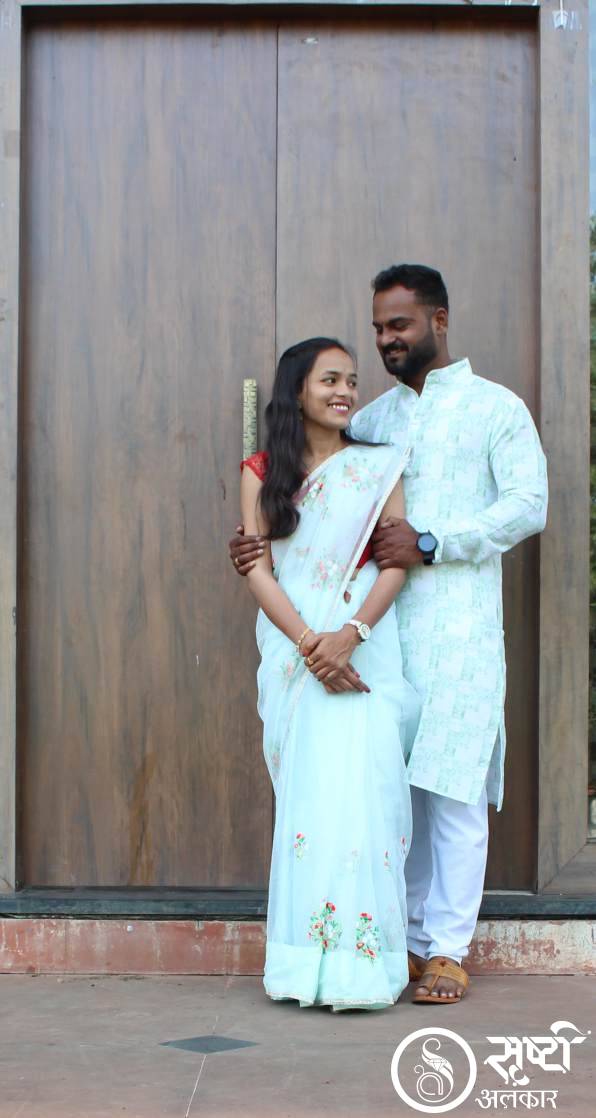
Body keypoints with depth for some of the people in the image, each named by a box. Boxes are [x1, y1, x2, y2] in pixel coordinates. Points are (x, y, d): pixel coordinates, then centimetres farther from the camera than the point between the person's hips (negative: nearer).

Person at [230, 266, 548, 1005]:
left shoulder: (496, 408, 5)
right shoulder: (371, 420, 19)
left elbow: (528, 505, -6)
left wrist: (428, 544, -13)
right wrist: (263, 544, 2)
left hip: (458, 629, -4)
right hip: (378, 630, 5)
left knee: (452, 790, -5)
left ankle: (448, 950, 1)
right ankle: (410, 939, 12)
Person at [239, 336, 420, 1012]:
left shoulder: (377, 468, 9)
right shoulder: (261, 473, 10)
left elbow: (397, 558, 0)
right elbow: (258, 568, 1)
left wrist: (350, 634, -15)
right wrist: (308, 644, -13)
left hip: (363, 647, -1)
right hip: (291, 648, 1)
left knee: (357, 789, -12)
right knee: (306, 792, -3)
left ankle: (357, 962, -8)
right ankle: (306, 964, 1)